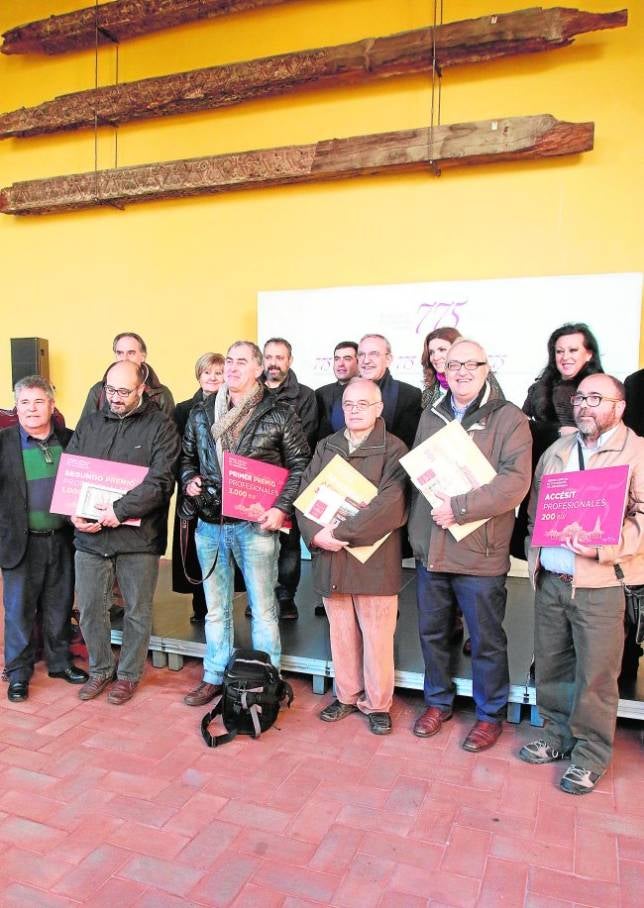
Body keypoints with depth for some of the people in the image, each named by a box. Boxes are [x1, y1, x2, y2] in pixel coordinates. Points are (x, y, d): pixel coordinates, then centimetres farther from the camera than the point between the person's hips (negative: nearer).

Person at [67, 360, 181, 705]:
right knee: (90, 608, 12)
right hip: (89, 535, 4)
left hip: (138, 535, -3)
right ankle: (100, 669, 34)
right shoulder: (89, 424, 10)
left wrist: (119, 511, -22)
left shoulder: (160, 427, -4)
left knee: (138, 611, 10)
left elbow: (161, 480, -15)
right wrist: (75, 514, -7)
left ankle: (128, 674, 30)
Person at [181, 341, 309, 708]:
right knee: (215, 607, 16)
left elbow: (300, 465, -3)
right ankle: (214, 677, 31)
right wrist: (189, 480, 0)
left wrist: (282, 508, -13)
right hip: (209, 523, 4)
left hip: (255, 524, -4)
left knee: (263, 608, 5)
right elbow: (187, 457, 21)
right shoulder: (201, 413, 10)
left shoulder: (280, 413, -3)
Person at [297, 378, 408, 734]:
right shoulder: (326, 447, 12)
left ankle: (377, 704, 24)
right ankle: (347, 696, 32)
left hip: (374, 560, -4)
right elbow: (305, 494, 5)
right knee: (341, 633, 15)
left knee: (376, 637, 5)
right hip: (330, 558, 4)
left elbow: (390, 505, -17)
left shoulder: (393, 450, -5)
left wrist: (341, 532, -19)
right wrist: (316, 534, -12)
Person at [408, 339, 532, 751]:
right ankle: (439, 702, 38)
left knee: (487, 641, 10)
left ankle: (491, 715, 31)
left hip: (480, 552, -5)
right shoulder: (430, 417, 11)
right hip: (430, 548, 5)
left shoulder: (509, 418, -7)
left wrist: (458, 508, -22)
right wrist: (420, 524, 4)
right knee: (432, 632, 18)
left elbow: (515, 481, -18)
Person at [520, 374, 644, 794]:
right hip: (550, 580, 5)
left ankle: (591, 753, 23)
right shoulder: (557, 450, 14)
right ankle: (558, 736, 34)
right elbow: (534, 507, 19)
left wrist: (605, 548, -24)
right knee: (550, 666, 15)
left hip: (600, 584, -5)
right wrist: (536, 549, 6)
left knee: (595, 675, 4)